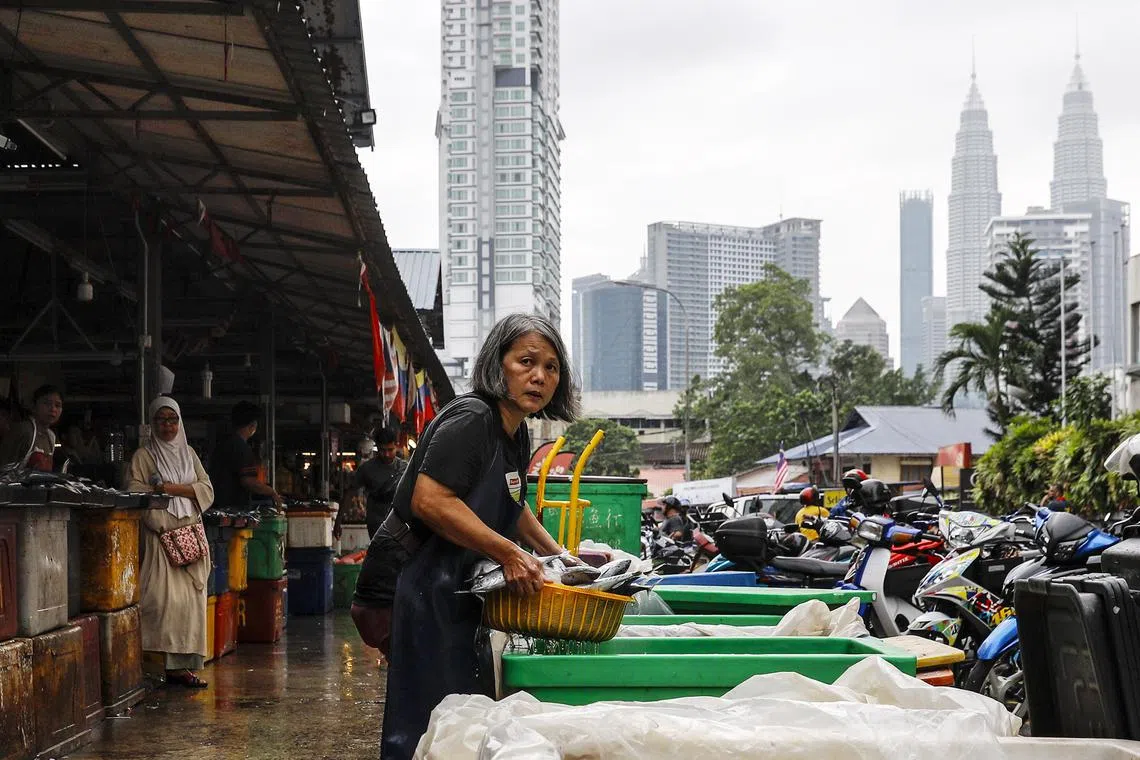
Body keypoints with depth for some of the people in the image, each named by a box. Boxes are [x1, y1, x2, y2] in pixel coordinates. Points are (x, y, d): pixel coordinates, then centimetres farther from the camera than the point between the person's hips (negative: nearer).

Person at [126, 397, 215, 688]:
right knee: (165, 597, -16)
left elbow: (207, 490, 9)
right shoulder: (143, 456, 5)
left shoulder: (188, 454, 18)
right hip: (160, 535, -4)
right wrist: (188, 489, -9)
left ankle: (183, 664, -2)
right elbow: (135, 493, -7)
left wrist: (171, 488, -7)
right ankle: (171, 665, -17)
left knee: (190, 599, -2)